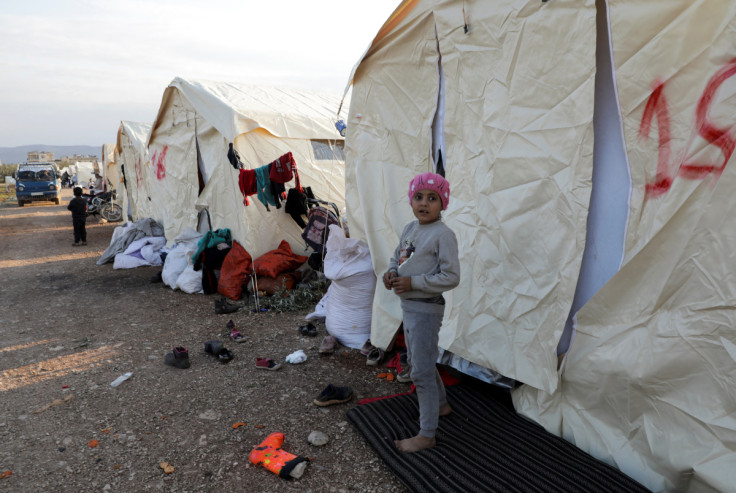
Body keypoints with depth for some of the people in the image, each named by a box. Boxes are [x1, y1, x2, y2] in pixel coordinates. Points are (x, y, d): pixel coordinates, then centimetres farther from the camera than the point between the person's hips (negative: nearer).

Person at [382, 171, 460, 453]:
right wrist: (391, 272, -4)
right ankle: (440, 405, 47)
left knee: (422, 371, -2)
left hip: (426, 309, -9)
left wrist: (412, 283, -24)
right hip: (408, 306, 9)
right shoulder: (410, 228, 6)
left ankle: (426, 435, 13)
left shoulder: (443, 235, -18)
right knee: (416, 362, 25)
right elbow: (397, 256, 19)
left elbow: (451, 278, -21)